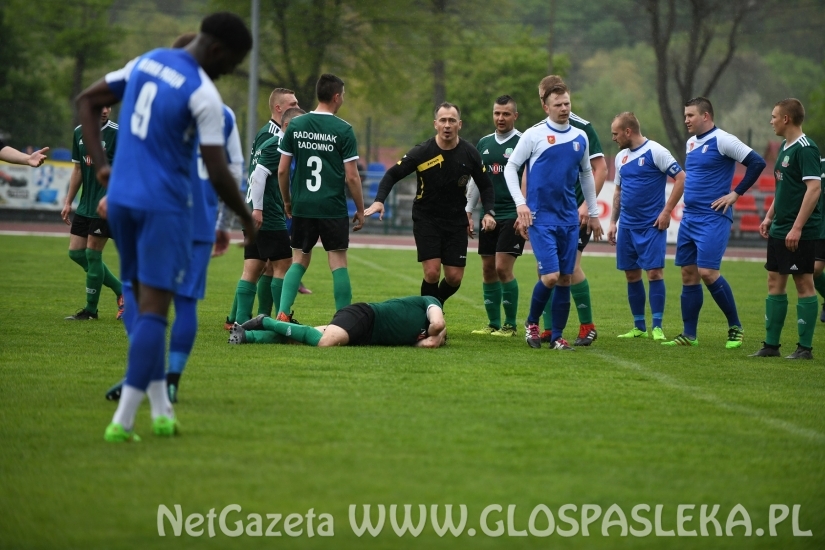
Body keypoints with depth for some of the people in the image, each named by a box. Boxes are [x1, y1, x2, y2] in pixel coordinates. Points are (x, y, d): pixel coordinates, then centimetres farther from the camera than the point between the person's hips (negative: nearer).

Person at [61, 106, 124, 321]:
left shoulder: (117, 133, -11)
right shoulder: (80, 132, 9)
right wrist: (68, 202, 15)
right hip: (86, 203, 7)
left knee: (92, 253, -5)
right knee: (76, 252, 7)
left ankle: (91, 309, 8)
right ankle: (120, 290, 19)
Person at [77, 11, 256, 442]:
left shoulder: (145, 62, 9)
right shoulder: (204, 94, -14)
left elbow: (86, 101, 16)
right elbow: (217, 173, -15)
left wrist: (101, 167, 11)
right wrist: (248, 222, 0)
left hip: (121, 200, 7)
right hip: (164, 206, -7)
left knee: (144, 301, 16)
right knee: (154, 309, -6)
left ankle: (161, 410, 15)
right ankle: (123, 420, -14)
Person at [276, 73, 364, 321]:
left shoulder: (296, 126, 3)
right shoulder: (343, 130, -7)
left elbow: (282, 170, 5)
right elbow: (351, 176, -7)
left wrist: (287, 201, 19)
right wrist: (360, 210, 3)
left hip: (302, 207, 3)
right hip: (333, 208, -3)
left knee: (299, 261, 13)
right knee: (339, 264, 4)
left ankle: (283, 313, -2)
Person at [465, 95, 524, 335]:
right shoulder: (484, 143, 13)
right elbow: (476, 179, 20)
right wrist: (468, 211, 15)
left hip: (512, 216, -6)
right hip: (489, 215, 6)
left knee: (503, 268, -11)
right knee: (488, 270, 6)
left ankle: (510, 325, -1)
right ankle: (493, 324, 14)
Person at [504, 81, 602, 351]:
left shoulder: (580, 137, 9)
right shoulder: (534, 135, -4)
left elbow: (586, 175, 20)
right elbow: (511, 167, 0)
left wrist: (593, 213, 19)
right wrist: (520, 203, -10)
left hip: (569, 218, 5)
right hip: (541, 217, -5)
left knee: (565, 279, 3)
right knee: (550, 276, -14)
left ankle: (557, 336, 12)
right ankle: (532, 322, 10)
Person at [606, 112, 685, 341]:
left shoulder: (655, 152, -9)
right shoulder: (621, 157, 13)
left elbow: (681, 179, -11)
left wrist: (666, 212, -14)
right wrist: (613, 223, 16)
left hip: (651, 226, -7)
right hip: (627, 226, 7)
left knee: (654, 272, -9)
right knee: (632, 275, 7)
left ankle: (657, 327, -5)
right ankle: (639, 327, 15)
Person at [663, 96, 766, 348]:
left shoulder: (722, 140, -11)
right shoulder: (691, 142, 14)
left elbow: (757, 163, -15)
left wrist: (735, 194, -13)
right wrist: (689, 196, 14)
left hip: (713, 219, -8)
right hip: (689, 218, 8)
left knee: (707, 272, -15)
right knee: (688, 274, 7)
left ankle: (735, 327, -1)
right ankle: (689, 335, 12)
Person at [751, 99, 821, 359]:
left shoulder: (805, 148, -14)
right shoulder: (785, 147, 14)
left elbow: (814, 188, -21)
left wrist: (797, 227, -24)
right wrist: (769, 217, 17)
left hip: (800, 232, -10)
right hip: (779, 230, 10)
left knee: (804, 284, -3)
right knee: (775, 283, 10)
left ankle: (805, 347, 2)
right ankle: (771, 344, 15)